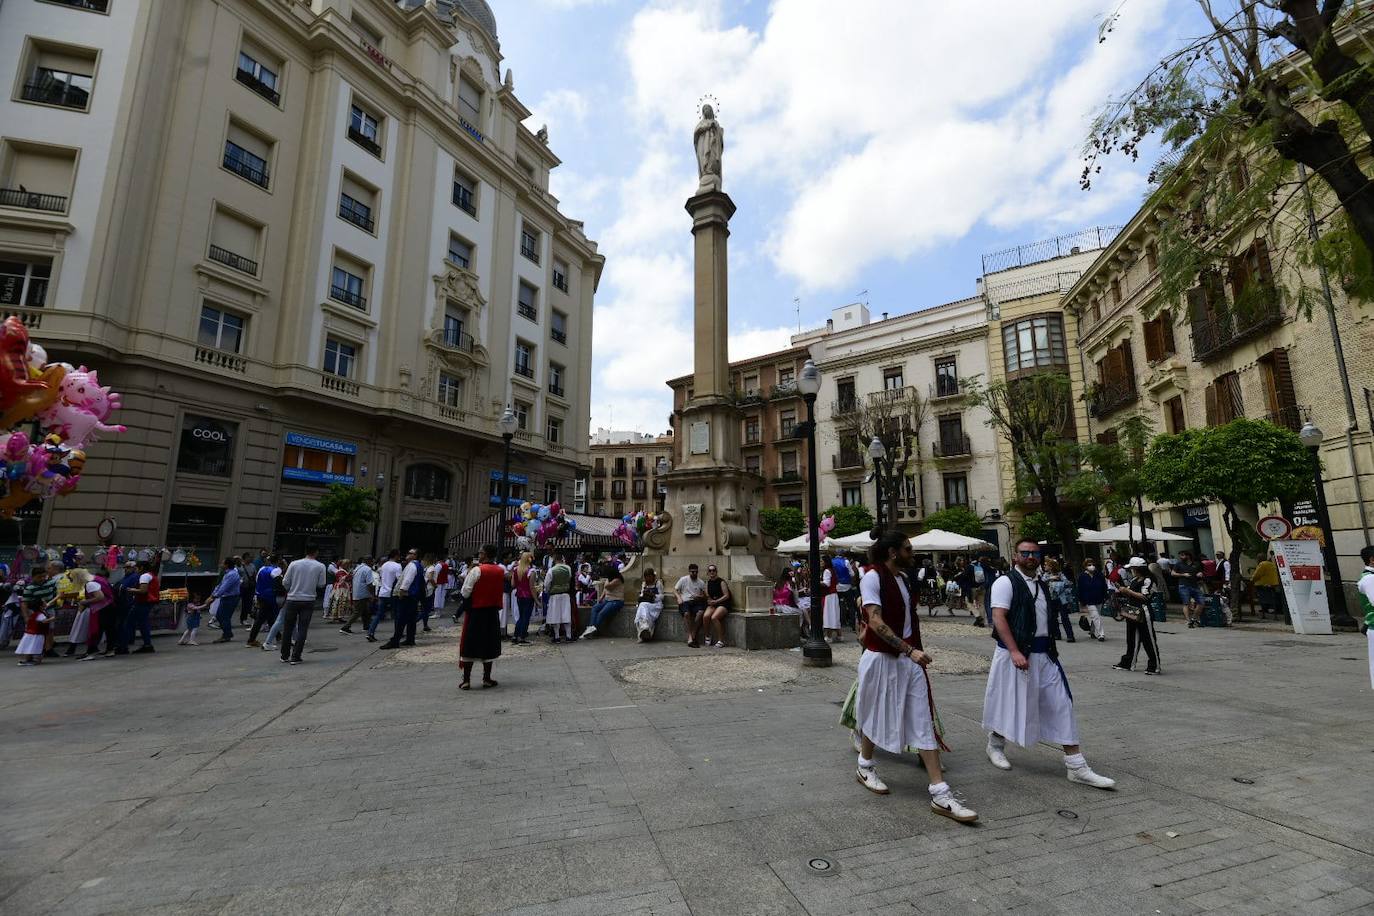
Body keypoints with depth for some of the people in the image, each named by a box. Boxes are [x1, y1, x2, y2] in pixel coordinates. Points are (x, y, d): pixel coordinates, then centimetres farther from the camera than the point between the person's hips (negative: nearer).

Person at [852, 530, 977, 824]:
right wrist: (910, 650, -27)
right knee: (875, 717, 12)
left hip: (909, 659, 7)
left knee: (924, 722, 3)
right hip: (882, 659, -6)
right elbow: (876, 622, -22)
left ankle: (940, 793, 7)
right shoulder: (873, 577, -16)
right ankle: (865, 767, 36)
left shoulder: (903, 578, 7)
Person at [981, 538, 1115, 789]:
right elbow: (998, 618, -19)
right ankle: (995, 746, 31)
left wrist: (1051, 648, 18)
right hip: (1016, 654, -7)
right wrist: (1015, 652, -25)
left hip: (1044, 655, 7)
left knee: (1062, 706, 3)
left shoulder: (1040, 585, 14)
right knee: (1009, 705, 7)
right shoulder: (1006, 582, -11)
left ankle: (1077, 767, 9)